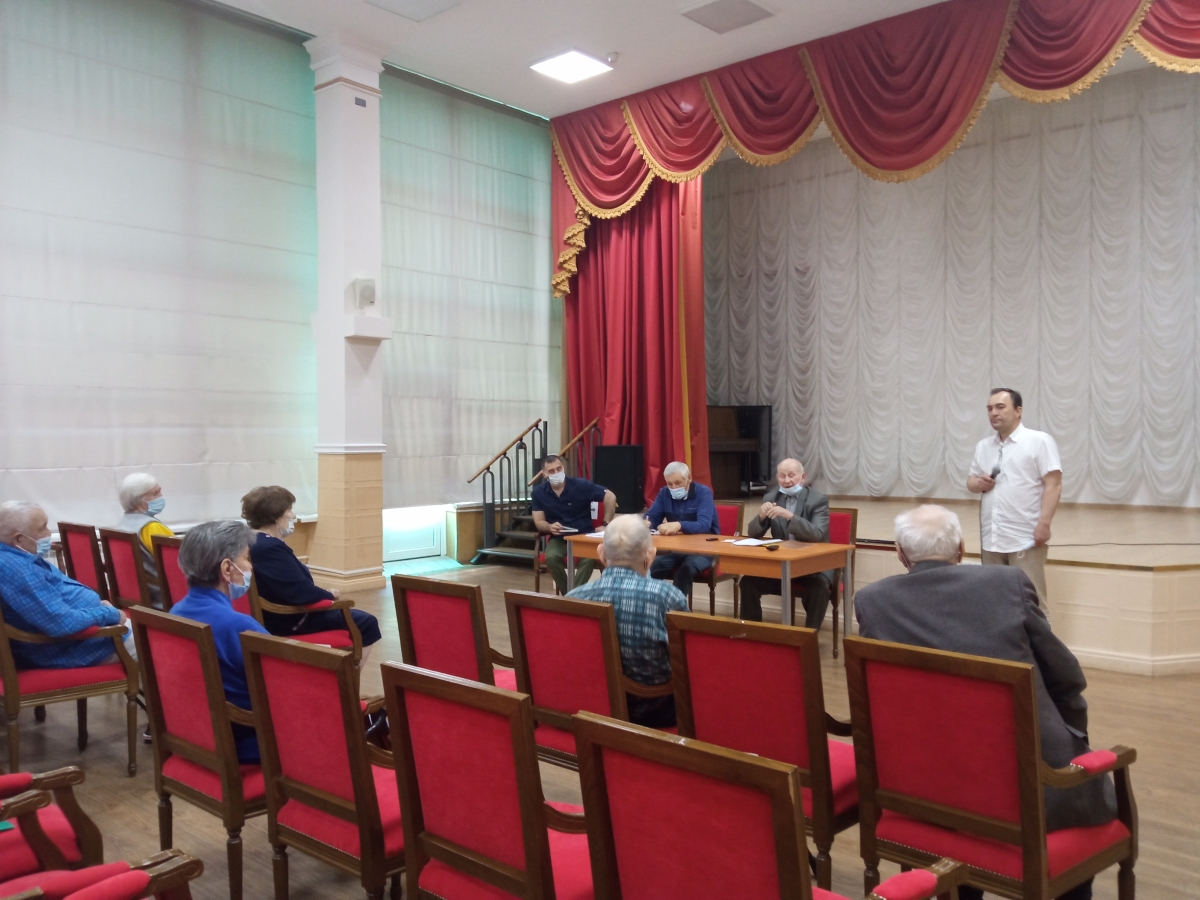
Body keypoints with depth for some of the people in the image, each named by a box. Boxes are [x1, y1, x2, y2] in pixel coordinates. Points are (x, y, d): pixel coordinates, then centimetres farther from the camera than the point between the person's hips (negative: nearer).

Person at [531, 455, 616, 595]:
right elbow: (539, 522, 0)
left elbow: (610, 497, -4)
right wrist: (550, 527, -23)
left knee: (589, 557, -34)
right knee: (551, 557, -32)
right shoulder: (539, 492, -2)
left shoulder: (580, 485, -9)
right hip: (558, 538, 2)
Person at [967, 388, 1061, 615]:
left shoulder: (1039, 441, -5)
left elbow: (1053, 484, -10)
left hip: (1025, 539, -6)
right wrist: (979, 483, -4)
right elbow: (971, 481, 20)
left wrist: (1044, 524, -18)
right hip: (990, 539, 6)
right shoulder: (983, 446, 15)